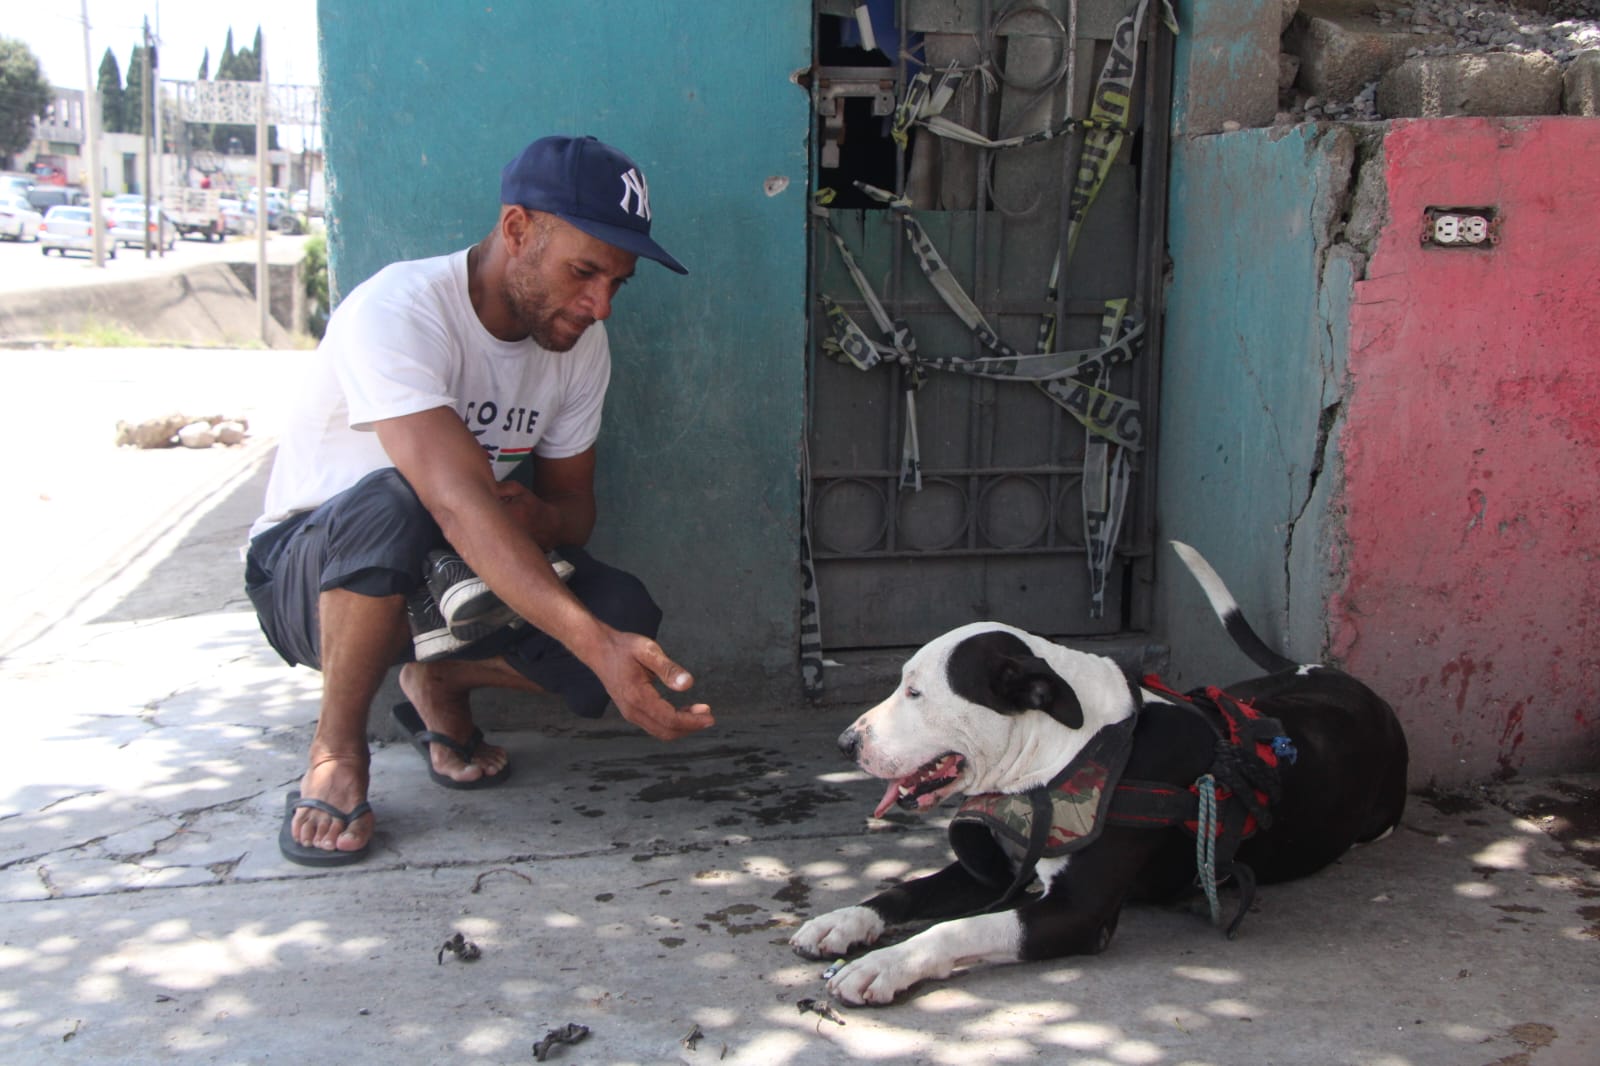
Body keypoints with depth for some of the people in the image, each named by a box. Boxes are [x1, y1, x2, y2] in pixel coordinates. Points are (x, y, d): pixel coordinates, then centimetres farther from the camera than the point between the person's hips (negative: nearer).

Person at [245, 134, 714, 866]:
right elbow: (459, 501, -41)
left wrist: (538, 519, -25)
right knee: (390, 504, -40)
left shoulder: (579, 344, -5)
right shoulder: (395, 312, -28)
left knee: (625, 617, -22)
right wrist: (596, 643, -52)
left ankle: (439, 681, 7)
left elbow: (572, 504, 2)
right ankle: (336, 752, -16)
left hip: (449, 582, 6)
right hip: (307, 570, -5)